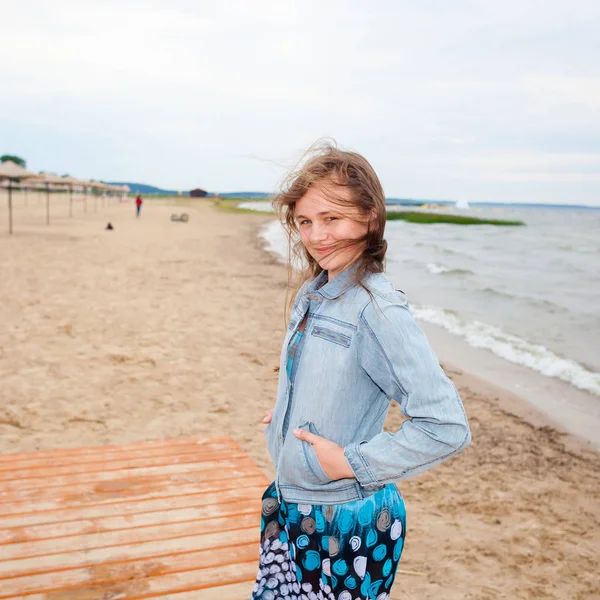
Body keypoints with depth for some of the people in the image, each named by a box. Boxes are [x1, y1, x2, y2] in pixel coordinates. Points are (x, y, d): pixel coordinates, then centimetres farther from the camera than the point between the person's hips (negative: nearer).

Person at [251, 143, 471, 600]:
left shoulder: (378, 309, -22)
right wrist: (284, 416, 5)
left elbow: (447, 426, -27)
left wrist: (353, 463, -21)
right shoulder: (311, 293, 3)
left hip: (347, 523, -7)